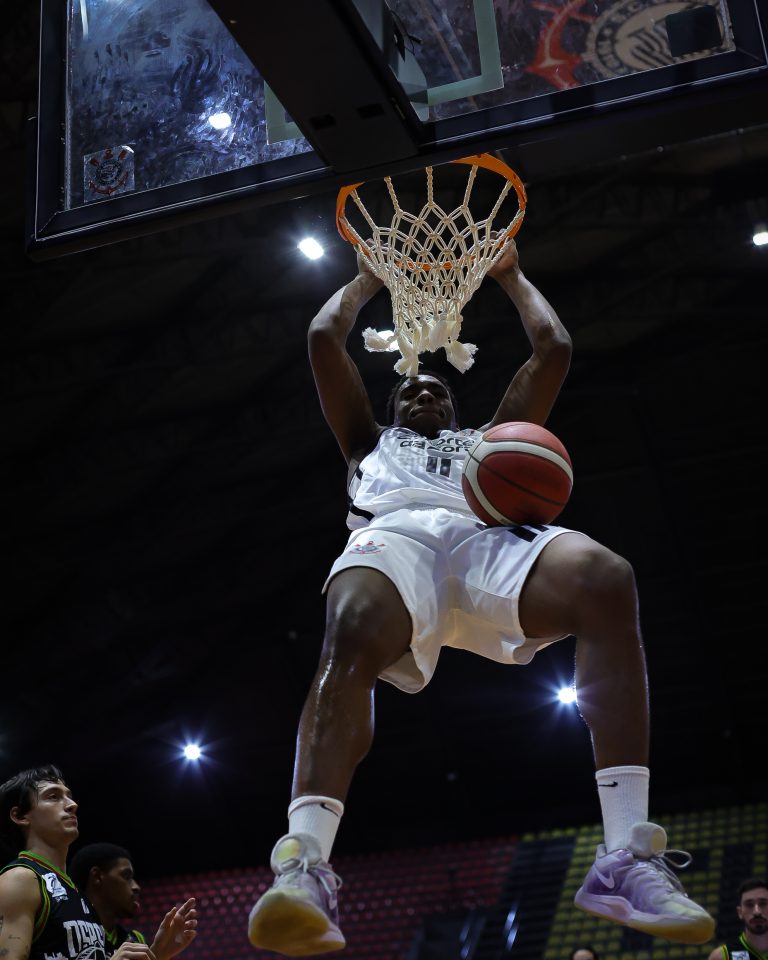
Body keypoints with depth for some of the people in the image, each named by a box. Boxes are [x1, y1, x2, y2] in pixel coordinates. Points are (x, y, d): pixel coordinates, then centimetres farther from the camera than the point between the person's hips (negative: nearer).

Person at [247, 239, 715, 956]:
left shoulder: (490, 439, 45)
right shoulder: (371, 441, 43)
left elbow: (554, 349, 42)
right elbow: (324, 340, 41)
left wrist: (511, 275, 53)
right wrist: (369, 278, 54)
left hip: (488, 539, 1)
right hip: (393, 535, -1)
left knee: (606, 579, -35)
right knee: (354, 628, -41)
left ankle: (627, 857, -41)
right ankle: (303, 866, -55)